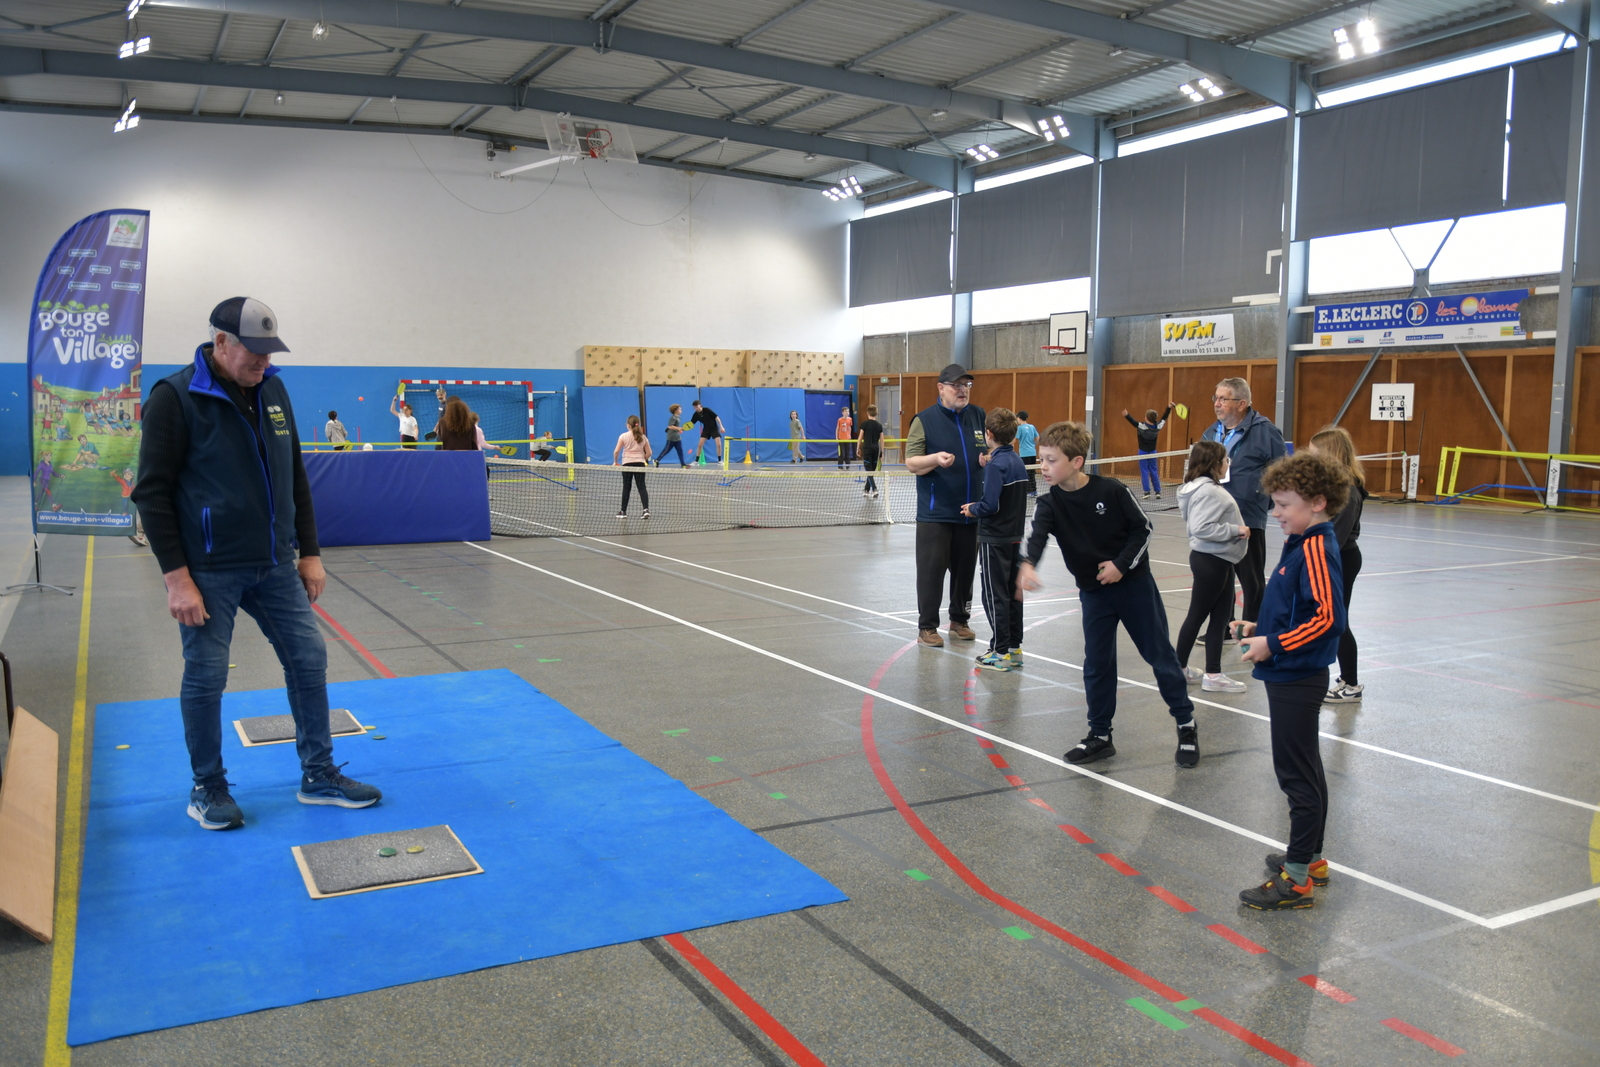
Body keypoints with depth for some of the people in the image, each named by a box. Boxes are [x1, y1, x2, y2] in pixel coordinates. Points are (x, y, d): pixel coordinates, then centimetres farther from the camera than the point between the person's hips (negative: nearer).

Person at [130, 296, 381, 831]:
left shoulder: (273, 391, 8)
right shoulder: (175, 398, -10)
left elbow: (295, 478, 14)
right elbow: (152, 492, -11)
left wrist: (310, 553, 11)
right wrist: (177, 577, -15)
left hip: (275, 565, 6)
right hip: (209, 571, -6)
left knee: (309, 658, 6)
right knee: (205, 677, 2)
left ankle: (319, 776, 19)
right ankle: (207, 788, 22)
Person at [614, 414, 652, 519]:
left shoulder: (623, 436, -5)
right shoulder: (643, 437, 3)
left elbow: (616, 451, -8)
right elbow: (648, 453, 4)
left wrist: (615, 461, 7)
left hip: (627, 464, -2)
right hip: (640, 463, 2)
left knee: (626, 488, 7)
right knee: (642, 487, 2)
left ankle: (623, 511, 14)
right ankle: (646, 509, -13)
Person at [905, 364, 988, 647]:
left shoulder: (979, 416, 8)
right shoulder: (924, 419, -5)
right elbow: (911, 463, -7)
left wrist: (987, 458, -5)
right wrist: (935, 459, -26)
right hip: (935, 512, -4)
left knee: (965, 568, 11)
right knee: (932, 570, -2)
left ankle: (959, 620, 26)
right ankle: (927, 627, 8)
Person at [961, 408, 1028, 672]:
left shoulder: (996, 464, -16)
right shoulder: (1018, 462, 9)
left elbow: (990, 505, -23)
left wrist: (973, 509, -4)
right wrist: (978, 507, 13)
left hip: (994, 540, -8)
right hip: (1015, 537, 8)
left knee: (995, 596, -2)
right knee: (1013, 594, 13)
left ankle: (1000, 652, 1)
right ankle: (1014, 649, 19)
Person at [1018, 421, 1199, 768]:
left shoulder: (1112, 491, -16)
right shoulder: (1049, 503, -10)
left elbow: (1143, 527, -6)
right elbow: (1038, 535, -28)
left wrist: (1122, 564, -15)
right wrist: (1028, 565, -48)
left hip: (1134, 584, -3)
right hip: (1093, 593, 3)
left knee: (1159, 654, 7)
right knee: (1097, 664, 5)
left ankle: (1186, 724, 22)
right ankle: (1100, 736, 18)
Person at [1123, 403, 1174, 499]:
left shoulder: (1142, 426, -20)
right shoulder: (1157, 427, -4)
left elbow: (1133, 421, -29)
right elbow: (1164, 418, 9)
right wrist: (1169, 408, 20)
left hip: (1143, 452, -4)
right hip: (1152, 452, 4)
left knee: (1144, 472, 0)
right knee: (1154, 472, 10)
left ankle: (1147, 492, -4)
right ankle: (1158, 492, 11)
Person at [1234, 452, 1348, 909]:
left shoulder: (1316, 551, -20)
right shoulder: (1302, 544, 10)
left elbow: (1327, 618, -28)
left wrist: (1274, 645, -22)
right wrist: (1260, 629, 9)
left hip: (1297, 681, -10)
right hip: (1290, 678, 10)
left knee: (1297, 774, -3)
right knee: (1305, 770, 20)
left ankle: (1296, 879, 5)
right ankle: (1311, 859, 34)